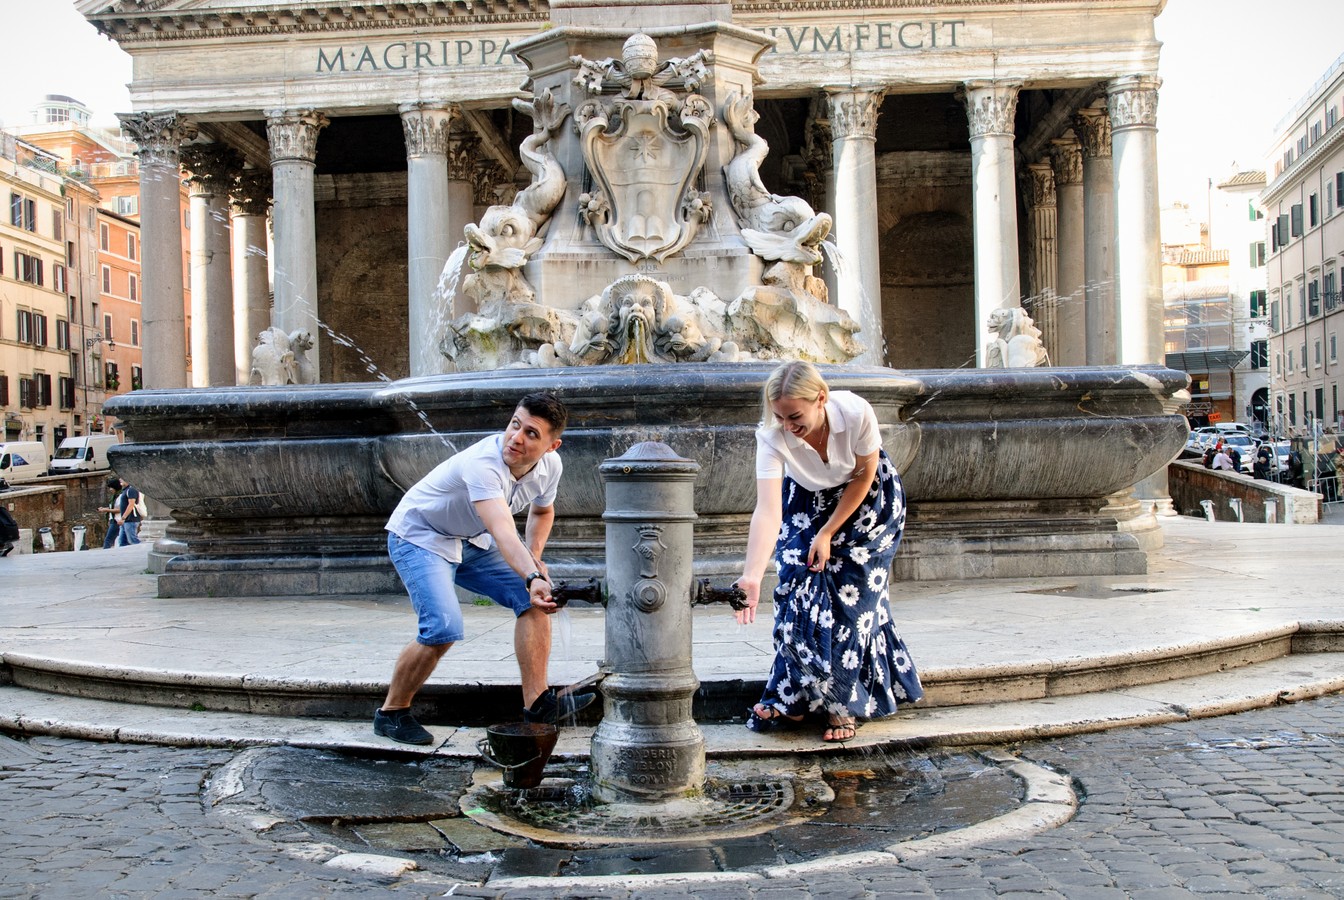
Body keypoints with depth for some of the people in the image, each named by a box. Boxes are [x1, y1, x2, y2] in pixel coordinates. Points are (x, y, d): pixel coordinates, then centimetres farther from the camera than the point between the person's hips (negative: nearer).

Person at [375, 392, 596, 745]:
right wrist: (533, 579, -66)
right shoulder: (482, 464, -37)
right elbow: (503, 533, -51)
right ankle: (391, 712, -1)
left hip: (471, 542, 7)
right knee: (444, 629, -23)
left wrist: (533, 555, -3)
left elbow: (542, 510, 12)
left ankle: (537, 702, -4)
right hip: (419, 539, -7)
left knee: (533, 599, -8)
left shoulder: (550, 465, -12)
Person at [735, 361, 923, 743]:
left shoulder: (856, 413, -36)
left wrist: (828, 533, -17)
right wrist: (752, 576, -57)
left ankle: (844, 704, 10)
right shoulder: (771, 436, -34)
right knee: (799, 592, -9)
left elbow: (864, 475, -18)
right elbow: (768, 510, -44)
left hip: (865, 501, -1)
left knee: (852, 597, -4)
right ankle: (796, 699, 8)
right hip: (807, 503, 1)